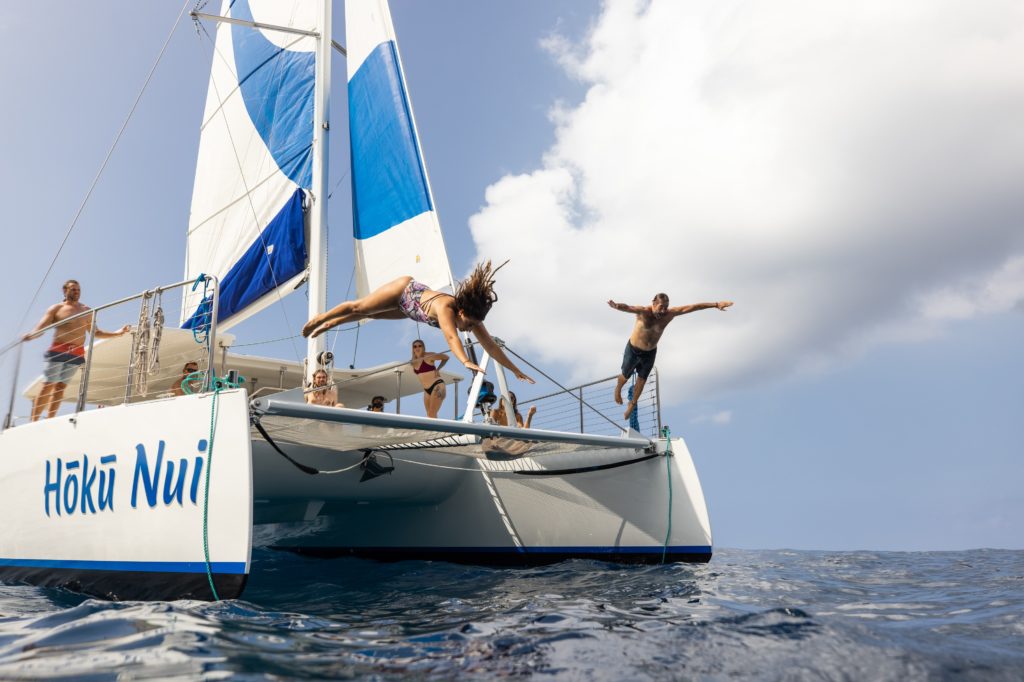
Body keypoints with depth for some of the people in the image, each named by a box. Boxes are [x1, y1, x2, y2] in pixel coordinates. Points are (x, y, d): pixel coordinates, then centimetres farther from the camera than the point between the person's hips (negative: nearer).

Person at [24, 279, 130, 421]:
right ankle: (34, 421, -6)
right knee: (48, 386, -8)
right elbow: (40, 328, -2)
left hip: (77, 353, 3)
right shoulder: (56, 308, 6)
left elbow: (95, 333, 22)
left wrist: (117, 333, 13)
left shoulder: (86, 310, 17)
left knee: (61, 387, 2)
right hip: (57, 350, -3)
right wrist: (30, 335, -24)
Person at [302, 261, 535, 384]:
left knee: (370, 315, 24)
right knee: (359, 308, 9)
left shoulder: (471, 317, -27)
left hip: (409, 307, 6)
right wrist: (466, 362, -74)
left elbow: (490, 345, -25)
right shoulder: (446, 306, -45)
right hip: (404, 290, -6)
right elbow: (451, 336, -61)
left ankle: (330, 324, 46)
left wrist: (515, 370, -29)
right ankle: (319, 319, 34)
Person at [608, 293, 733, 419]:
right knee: (625, 376, 18)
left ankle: (632, 405, 38)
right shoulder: (643, 312, -32)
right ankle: (618, 389, 53)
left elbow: (692, 307, -22)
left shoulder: (669, 314, -21)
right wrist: (617, 306, -77)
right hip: (633, 350, -3)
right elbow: (629, 308, -54)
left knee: (642, 380, 14)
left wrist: (715, 304, -24)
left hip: (650, 352, 3)